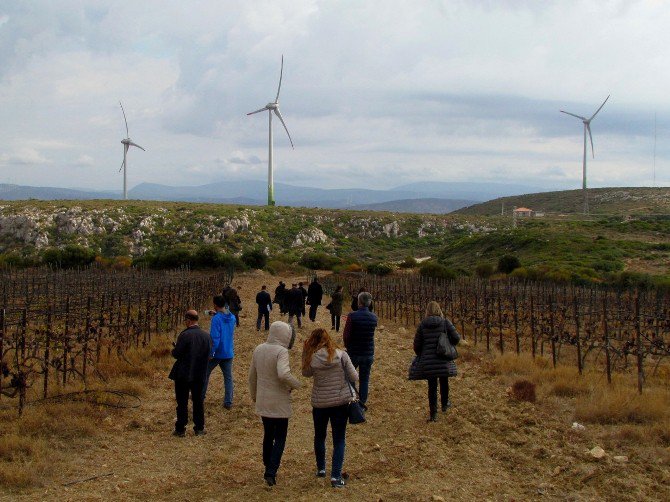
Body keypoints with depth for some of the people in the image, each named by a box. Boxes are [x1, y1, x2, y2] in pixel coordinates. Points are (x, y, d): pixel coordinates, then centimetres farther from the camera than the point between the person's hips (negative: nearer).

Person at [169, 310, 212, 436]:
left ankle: (180, 429, 12)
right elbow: (209, 354, 6)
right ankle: (199, 428, 19)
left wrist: (174, 349, 5)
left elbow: (176, 354, -16)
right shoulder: (206, 335, -1)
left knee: (182, 402, 6)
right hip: (200, 375, 5)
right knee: (198, 401, 15)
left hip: (183, 375, -5)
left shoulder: (185, 335, -18)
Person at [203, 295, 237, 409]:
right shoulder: (232, 317, 2)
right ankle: (228, 402, 6)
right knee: (228, 377, 8)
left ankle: (200, 397, 26)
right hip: (229, 353, 5)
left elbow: (215, 338, -24)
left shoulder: (216, 318, -19)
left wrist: (211, 353, -18)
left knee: (205, 374, 15)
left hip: (217, 352, -5)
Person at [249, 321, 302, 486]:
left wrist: (253, 394, 25)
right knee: (280, 437, 4)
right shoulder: (281, 352, -19)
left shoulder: (258, 349, 4)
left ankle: (268, 468, 30)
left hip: (262, 402, 6)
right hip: (279, 402, -6)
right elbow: (283, 374, -33)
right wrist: (296, 384, -15)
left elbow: (252, 375, 12)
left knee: (268, 434, 20)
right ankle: (271, 472, -4)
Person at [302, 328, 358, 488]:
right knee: (339, 440, 8)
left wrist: (305, 352, 2)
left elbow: (306, 373, 9)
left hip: (319, 403, 1)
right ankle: (336, 475, 0)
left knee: (319, 436, 23)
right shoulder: (341, 355, -11)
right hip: (341, 402, -1)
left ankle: (321, 469, 37)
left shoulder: (311, 358, -11)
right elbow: (354, 377, -8)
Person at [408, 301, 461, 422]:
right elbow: (456, 338, -5)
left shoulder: (422, 325, -2)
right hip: (443, 360, 0)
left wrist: (420, 355, 20)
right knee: (444, 382, 23)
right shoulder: (445, 322, -4)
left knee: (432, 386, 7)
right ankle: (444, 404, 44)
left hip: (427, 361, 0)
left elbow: (417, 344, 1)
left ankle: (433, 414, 6)